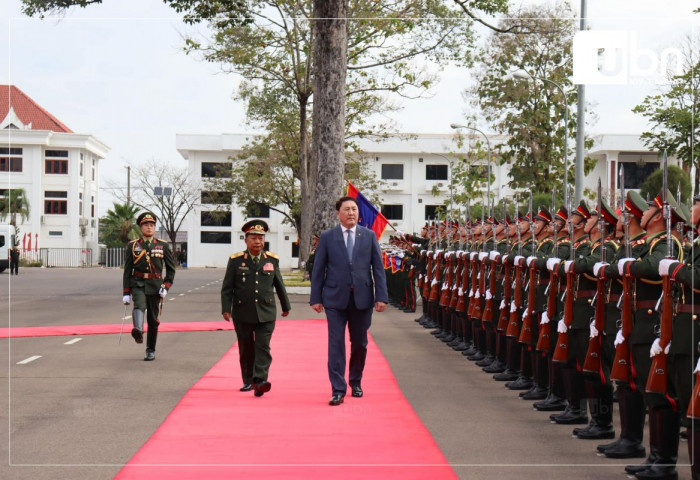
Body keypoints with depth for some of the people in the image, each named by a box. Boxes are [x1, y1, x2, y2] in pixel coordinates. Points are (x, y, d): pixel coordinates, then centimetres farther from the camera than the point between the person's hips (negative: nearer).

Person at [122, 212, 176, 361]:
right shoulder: (133, 246, 4)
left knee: (153, 320, 6)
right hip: (138, 285, -1)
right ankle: (138, 331, -55)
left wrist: (166, 286, -6)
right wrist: (126, 293, -1)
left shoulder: (163, 246, 5)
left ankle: (151, 351, 17)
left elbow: (171, 268, 8)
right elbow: (127, 271, 4)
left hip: (155, 286, 1)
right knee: (139, 306, -31)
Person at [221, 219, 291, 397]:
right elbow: (227, 288, 0)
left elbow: (279, 285, 15)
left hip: (266, 313, 0)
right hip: (242, 313, 0)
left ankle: (260, 380, -17)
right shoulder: (236, 260, 0)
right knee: (246, 349, 8)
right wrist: (226, 309, -8)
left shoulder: (272, 260, 5)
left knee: (263, 346, -10)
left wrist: (286, 306, 22)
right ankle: (248, 381, 21)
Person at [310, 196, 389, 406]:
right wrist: (316, 298, -1)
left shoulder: (369, 236, 6)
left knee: (360, 344, 11)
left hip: (362, 298, 2)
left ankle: (356, 382, 30)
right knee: (336, 344, -5)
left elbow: (378, 268, 4)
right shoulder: (327, 237, 2)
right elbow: (318, 269, 3)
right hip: (335, 298, -2)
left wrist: (381, 296, -4)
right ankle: (338, 389, -2)